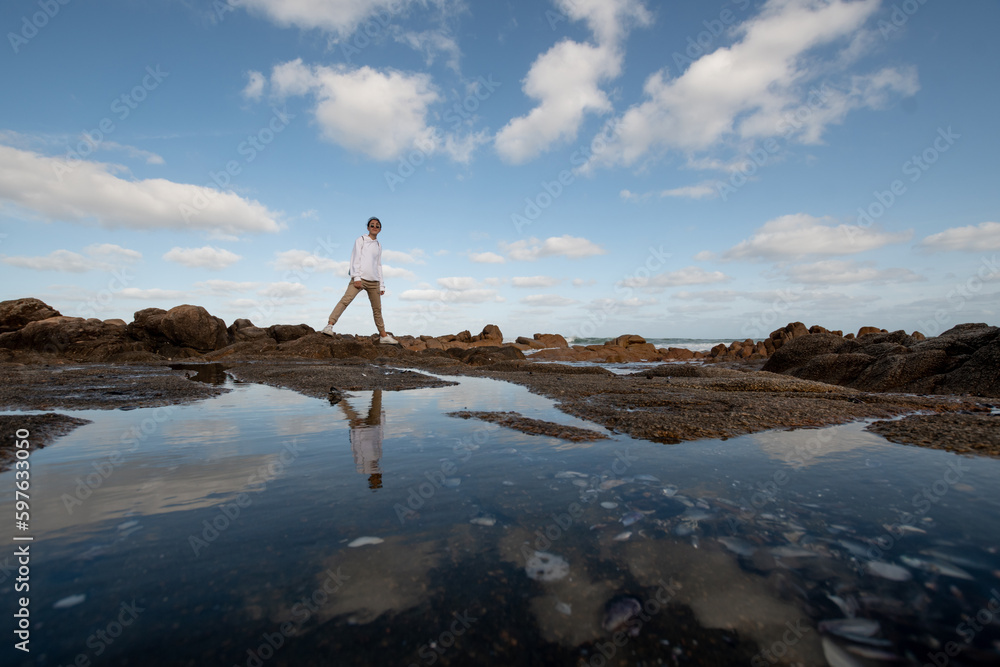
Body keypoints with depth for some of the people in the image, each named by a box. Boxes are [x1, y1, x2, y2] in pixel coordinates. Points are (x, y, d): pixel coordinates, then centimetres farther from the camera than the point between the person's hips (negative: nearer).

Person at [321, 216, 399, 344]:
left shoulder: (379, 245, 21)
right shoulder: (361, 240, 7)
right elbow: (355, 259, -1)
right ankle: (329, 326, -25)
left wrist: (382, 285, 17)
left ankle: (383, 336, 13)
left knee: (377, 309, 8)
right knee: (345, 300, -21)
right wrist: (356, 277, -13)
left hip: (374, 281, 5)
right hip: (360, 278, -5)